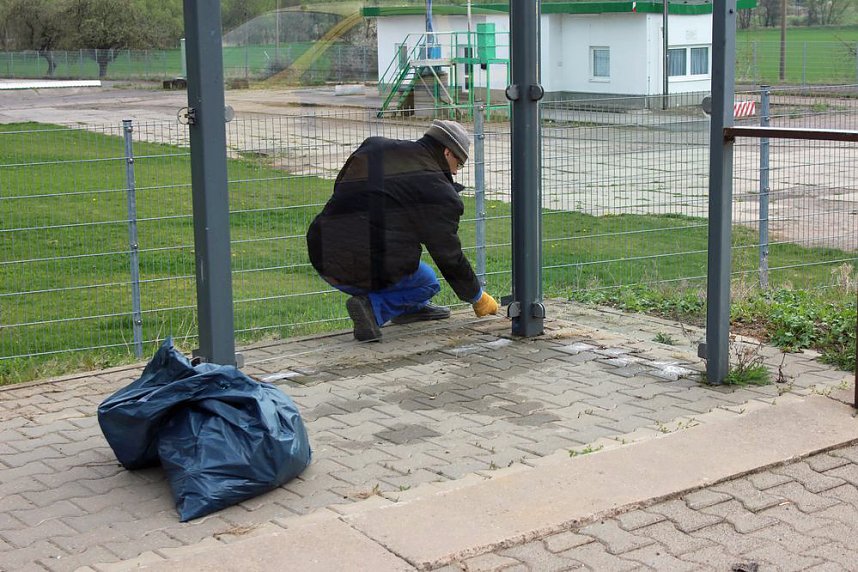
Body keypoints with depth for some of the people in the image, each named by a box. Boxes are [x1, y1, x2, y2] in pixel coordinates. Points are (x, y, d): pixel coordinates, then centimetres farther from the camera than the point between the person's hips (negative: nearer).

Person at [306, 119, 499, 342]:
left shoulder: (372, 146, 13)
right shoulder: (437, 190, -4)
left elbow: (340, 188, 26)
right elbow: (449, 257, 1)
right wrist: (478, 298, 16)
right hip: (370, 271, -6)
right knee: (427, 282, 23)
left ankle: (410, 308, 30)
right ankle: (374, 308, -3)